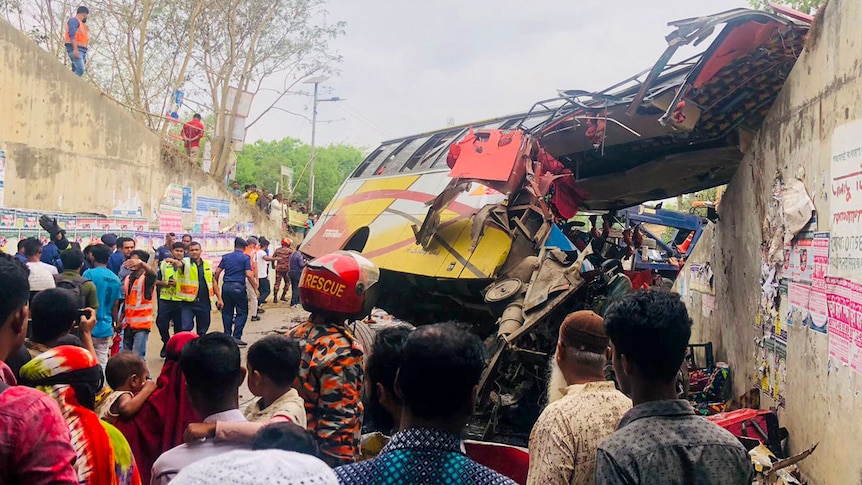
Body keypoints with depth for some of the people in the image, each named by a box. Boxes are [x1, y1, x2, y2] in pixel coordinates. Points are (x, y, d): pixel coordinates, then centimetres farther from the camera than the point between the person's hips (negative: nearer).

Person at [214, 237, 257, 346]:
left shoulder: (226, 257, 10)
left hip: (226, 287, 4)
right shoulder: (245, 258, -2)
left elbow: (217, 273, 8)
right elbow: (249, 275, -11)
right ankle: (236, 337, -2)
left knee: (227, 312, 14)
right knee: (242, 312, 5)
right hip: (238, 287, -4)